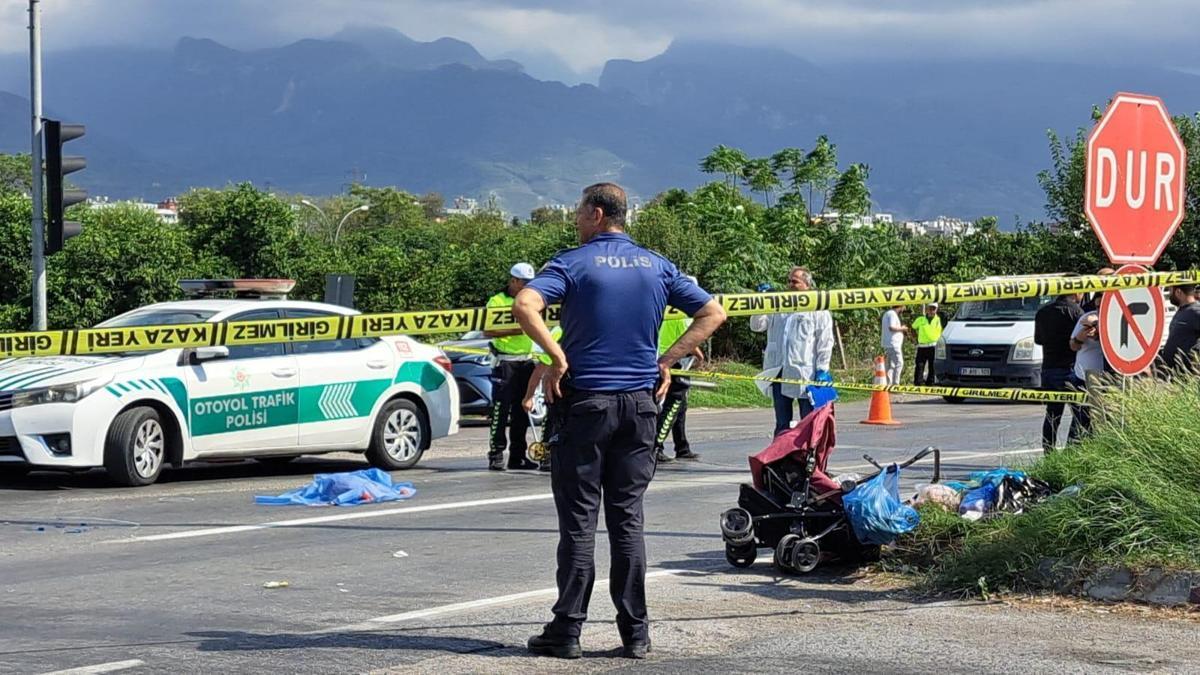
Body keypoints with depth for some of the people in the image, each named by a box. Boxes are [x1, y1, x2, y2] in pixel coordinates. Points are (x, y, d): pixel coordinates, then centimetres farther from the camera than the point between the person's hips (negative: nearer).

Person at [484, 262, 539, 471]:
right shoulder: (497, 301, -3)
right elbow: (488, 331, -13)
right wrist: (514, 331, -20)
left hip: (525, 361, 6)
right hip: (505, 362, -6)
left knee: (522, 411, 8)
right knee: (501, 410, -8)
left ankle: (517, 456, 13)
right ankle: (496, 454, -6)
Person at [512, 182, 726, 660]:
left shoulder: (575, 263, -5)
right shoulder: (657, 266, 9)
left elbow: (525, 306, -22)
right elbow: (712, 313, 10)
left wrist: (558, 359, -14)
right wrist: (667, 361, 7)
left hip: (585, 401, -4)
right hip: (640, 404, 4)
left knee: (578, 519, 0)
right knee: (628, 517, 8)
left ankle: (567, 630, 1)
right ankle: (635, 632, 7)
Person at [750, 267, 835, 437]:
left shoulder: (818, 310, 2)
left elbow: (825, 341, -3)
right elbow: (756, 325, 17)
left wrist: (822, 369, -11)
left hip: (805, 372, -5)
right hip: (779, 371, 5)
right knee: (782, 422, 9)